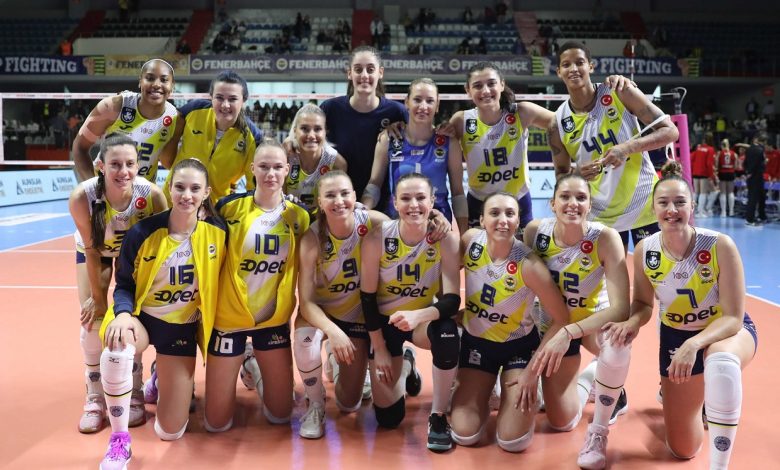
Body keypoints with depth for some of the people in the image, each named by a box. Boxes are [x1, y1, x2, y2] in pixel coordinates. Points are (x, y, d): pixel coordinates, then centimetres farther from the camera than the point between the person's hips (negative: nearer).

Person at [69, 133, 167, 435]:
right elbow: (92, 251, -22)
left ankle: (133, 397, 14)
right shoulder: (82, 197, -36)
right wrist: (98, 297, -13)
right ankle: (95, 399, 11)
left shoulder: (152, 195, -36)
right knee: (92, 321, -5)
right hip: (93, 250, 0)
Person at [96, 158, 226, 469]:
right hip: (142, 317, -1)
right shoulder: (142, 233, -16)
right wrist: (123, 314, -26)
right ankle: (119, 440, -16)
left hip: (183, 328, 1)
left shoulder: (218, 231, -13)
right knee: (116, 350, -40)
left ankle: (162, 375, 38)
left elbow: (222, 279, 2)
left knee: (170, 432, 3)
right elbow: (124, 285, -6)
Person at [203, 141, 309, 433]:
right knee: (217, 422, 5)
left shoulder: (299, 215, -4)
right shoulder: (230, 206, -12)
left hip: (275, 318, 2)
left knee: (280, 414, 9)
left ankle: (256, 370, 38)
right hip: (230, 316, -2)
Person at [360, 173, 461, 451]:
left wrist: (418, 316, -43)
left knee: (448, 333, -38)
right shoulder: (376, 238, -20)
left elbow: (452, 300, -23)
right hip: (385, 320, 0)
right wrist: (379, 348, -10)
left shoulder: (445, 240, -20)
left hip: (424, 318, 0)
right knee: (388, 417, 0)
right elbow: (367, 297, -11)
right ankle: (405, 364, 35)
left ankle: (438, 416, -14)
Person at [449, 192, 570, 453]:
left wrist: (532, 370, -16)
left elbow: (562, 320, -20)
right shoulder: (471, 239, -18)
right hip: (476, 340, 3)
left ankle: (528, 390, 23)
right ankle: (481, 391, 28)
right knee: (464, 435, -3)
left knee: (513, 441, -7)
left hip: (519, 345, -2)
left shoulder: (529, 265, -28)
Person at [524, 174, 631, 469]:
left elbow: (621, 307, -37)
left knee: (616, 346, -40)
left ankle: (599, 431, -13)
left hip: (596, 318, -2)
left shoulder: (605, 239, -29)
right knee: (562, 422, 3)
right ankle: (589, 377, 38)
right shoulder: (535, 231, -21)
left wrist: (569, 332, -47)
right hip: (552, 322, 2)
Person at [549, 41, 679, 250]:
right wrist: (579, 174, -19)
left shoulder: (619, 92, -11)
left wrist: (628, 147, -27)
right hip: (600, 214, 2)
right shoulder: (558, 124, -5)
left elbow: (670, 131, -12)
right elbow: (561, 177, 5)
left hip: (644, 204, -2)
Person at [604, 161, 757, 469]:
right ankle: (674, 392, 44)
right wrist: (633, 322, -25)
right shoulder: (644, 251, -17)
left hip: (729, 330, -3)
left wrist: (694, 344, -40)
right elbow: (644, 304, -2)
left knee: (721, 363, -44)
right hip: (675, 336, 3)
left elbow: (733, 318, -23)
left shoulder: (720, 246, -27)